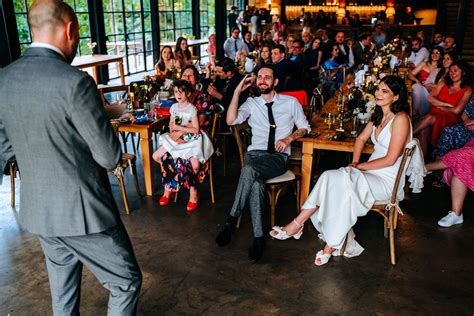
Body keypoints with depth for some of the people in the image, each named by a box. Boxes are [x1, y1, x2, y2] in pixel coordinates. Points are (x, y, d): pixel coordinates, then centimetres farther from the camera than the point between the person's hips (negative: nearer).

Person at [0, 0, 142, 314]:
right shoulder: (75, 82, -23)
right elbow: (110, 157, -18)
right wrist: (98, 110, -2)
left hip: (38, 209, 8)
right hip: (81, 210, -7)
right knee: (127, 282, 13)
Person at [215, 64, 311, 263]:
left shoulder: (290, 102, 10)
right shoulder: (252, 103, 12)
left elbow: (304, 127, 14)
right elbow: (231, 120, -4)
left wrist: (289, 138, -6)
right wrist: (237, 91, -4)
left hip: (278, 158, -1)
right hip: (255, 154, 2)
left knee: (249, 169, -35)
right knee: (256, 182, -34)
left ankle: (232, 220, -23)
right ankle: (258, 237, -26)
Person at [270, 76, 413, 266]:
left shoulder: (400, 119, -13)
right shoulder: (379, 115, 13)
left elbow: (390, 159, -17)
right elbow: (361, 139, 21)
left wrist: (359, 167, -11)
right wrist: (355, 162, 3)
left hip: (387, 181, -8)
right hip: (370, 173, 8)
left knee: (334, 180, -28)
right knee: (330, 178, -18)